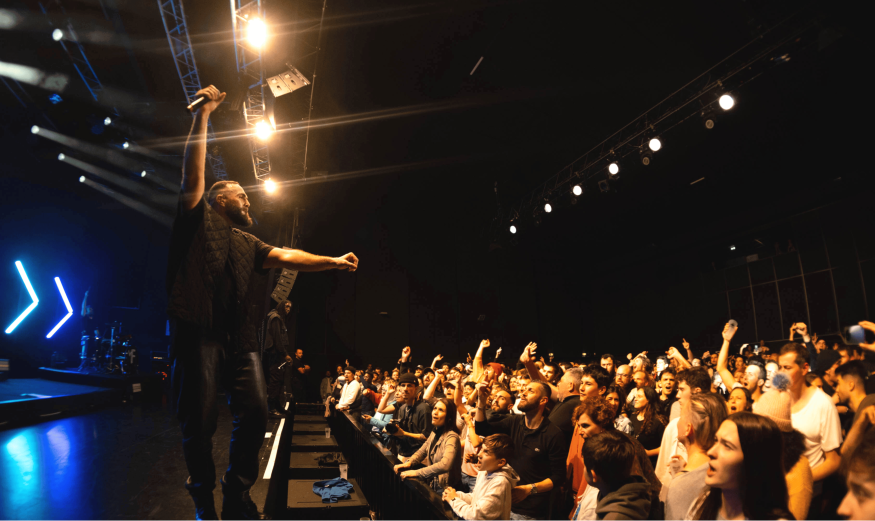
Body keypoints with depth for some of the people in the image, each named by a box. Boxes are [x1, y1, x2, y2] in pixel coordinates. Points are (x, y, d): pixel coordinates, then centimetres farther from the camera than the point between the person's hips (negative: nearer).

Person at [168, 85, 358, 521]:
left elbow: (286, 257, 18)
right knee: (199, 422, -4)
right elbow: (193, 169, 4)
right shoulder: (198, 218, 13)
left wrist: (333, 262, 10)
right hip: (197, 331, -5)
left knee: (255, 411, -5)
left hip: (238, 335, 5)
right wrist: (203, 114, 4)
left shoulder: (247, 243, 26)